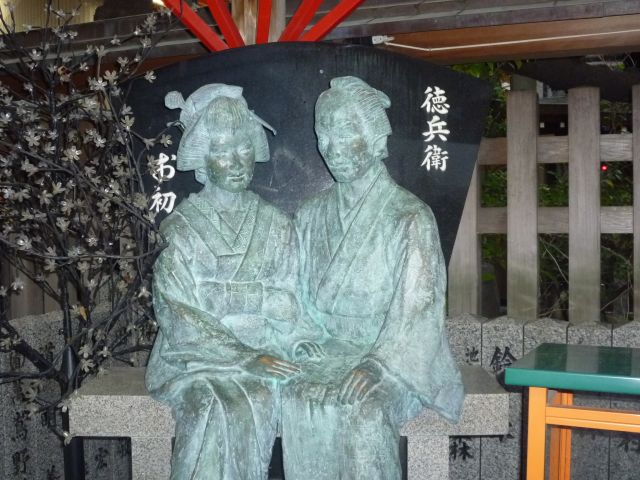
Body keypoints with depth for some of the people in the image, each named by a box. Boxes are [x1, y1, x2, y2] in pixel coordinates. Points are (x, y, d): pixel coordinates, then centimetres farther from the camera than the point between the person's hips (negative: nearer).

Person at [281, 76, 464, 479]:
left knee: (360, 405, -32)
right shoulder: (312, 216, 9)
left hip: (392, 358, -3)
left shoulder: (410, 217, -7)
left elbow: (418, 308, -15)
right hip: (326, 352, 4)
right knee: (299, 398, -26)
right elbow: (300, 297, 11)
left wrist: (376, 365, -27)